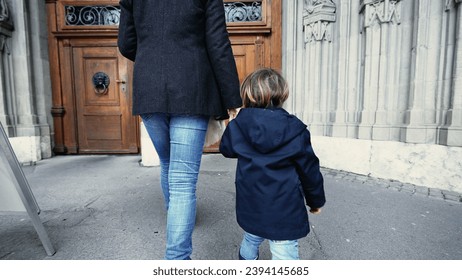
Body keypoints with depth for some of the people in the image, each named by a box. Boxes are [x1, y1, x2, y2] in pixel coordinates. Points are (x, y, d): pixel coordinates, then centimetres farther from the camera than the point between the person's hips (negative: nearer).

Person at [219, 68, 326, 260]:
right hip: (285, 214, -3)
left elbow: (226, 149, 11)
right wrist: (316, 200, 12)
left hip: (250, 208, 3)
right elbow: (309, 170, -4)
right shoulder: (295, 130, -11)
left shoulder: (238, 125, -8)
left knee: (250, 241, 29)